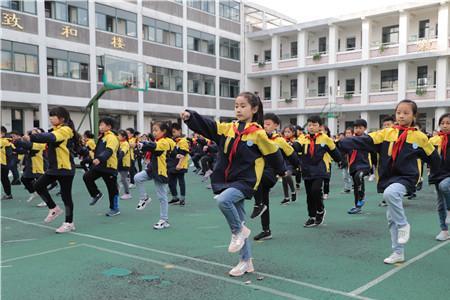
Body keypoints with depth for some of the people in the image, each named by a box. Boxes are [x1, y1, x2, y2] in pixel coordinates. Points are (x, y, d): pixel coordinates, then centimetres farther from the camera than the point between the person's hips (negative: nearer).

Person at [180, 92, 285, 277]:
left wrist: (282, 172, 14)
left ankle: (238, 231, -5)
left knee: (223, 199, -32)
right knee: (238, 222, 11)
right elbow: (206, 125, -7)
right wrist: (190, 117, -23)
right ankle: (246, 262, 24)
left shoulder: (258, 133, -7)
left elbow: (273, 154, 4)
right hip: (229, 181, 6)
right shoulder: (228, 128, 5)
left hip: (245, 182, -6)